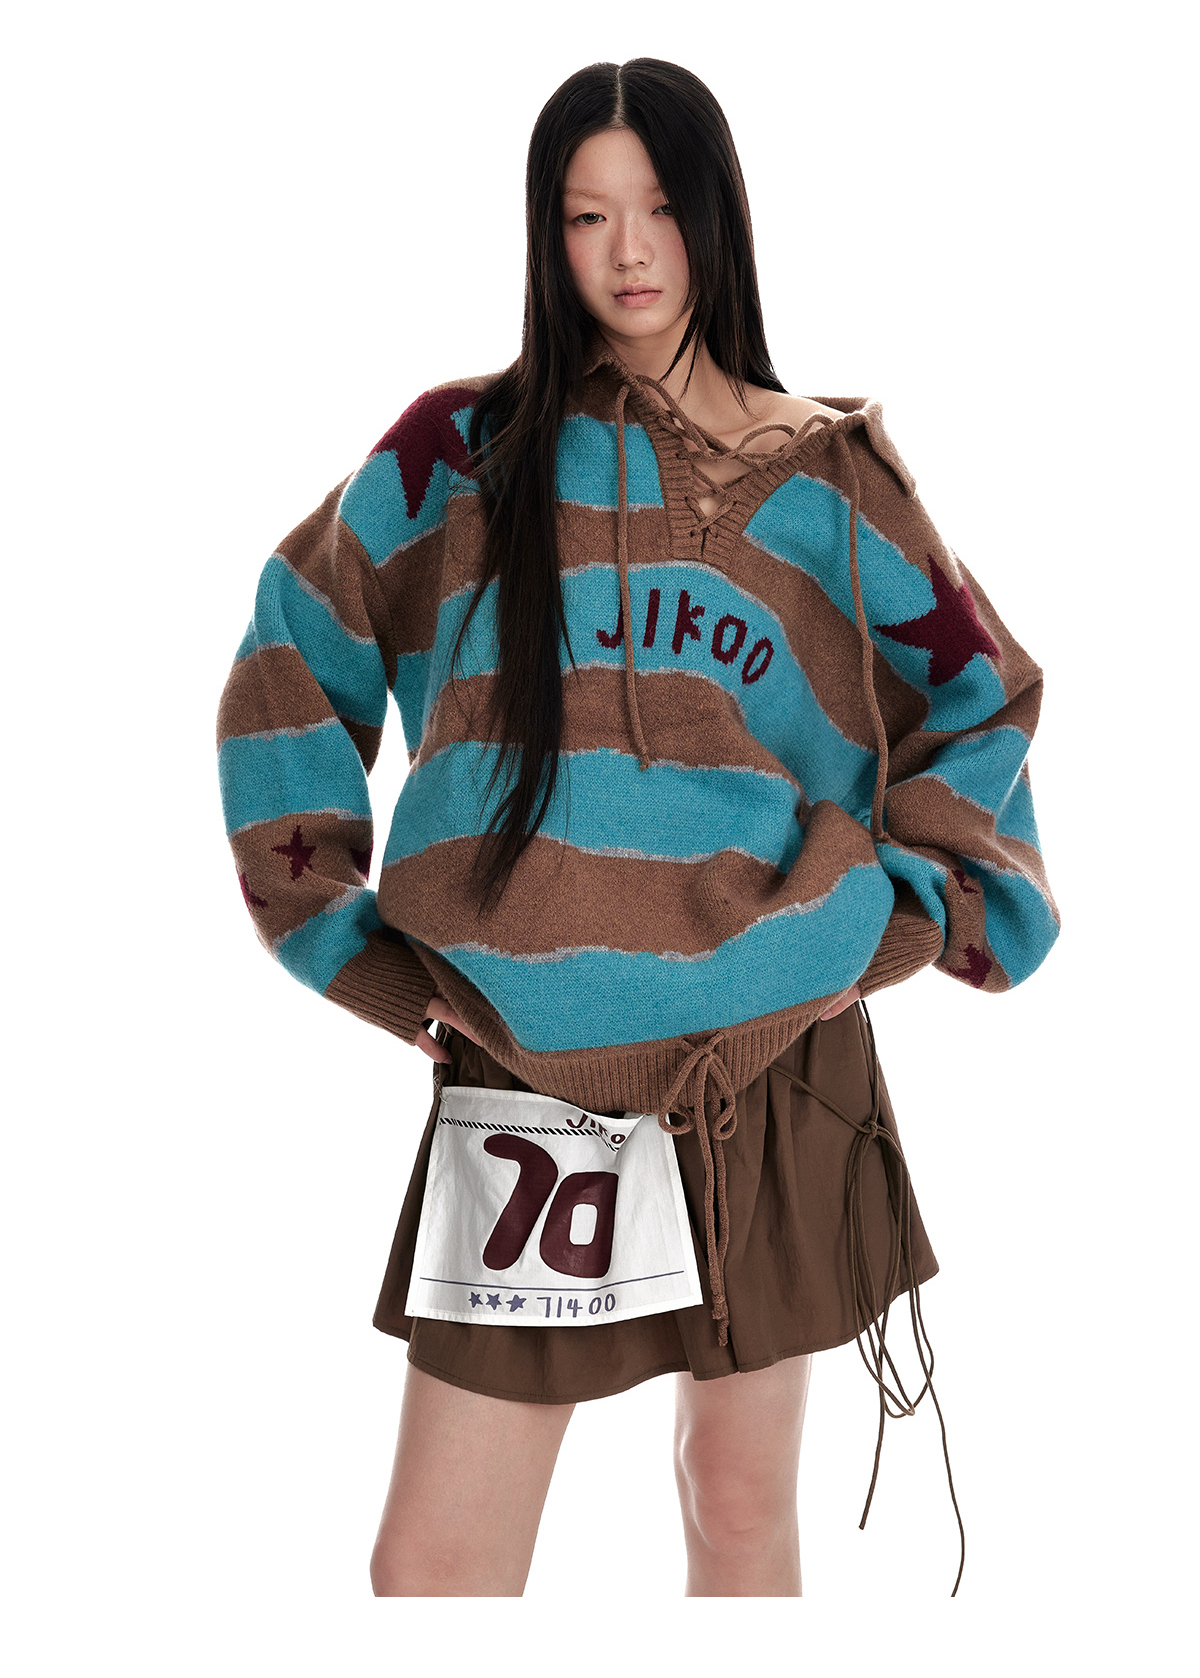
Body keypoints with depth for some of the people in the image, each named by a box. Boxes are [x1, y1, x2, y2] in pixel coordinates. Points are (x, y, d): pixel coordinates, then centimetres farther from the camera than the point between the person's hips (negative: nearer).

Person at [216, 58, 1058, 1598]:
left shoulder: (825, 474, 7)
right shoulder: (457, 450, 5)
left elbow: (985, 695, 16)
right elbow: (288, 680, 9)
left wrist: (896, 919, 4)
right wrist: (357, 945, 2)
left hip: (771, 1062, 1)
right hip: (523, 1069, 0)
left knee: (741, 1508, 12)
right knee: (432, 1562, 1)